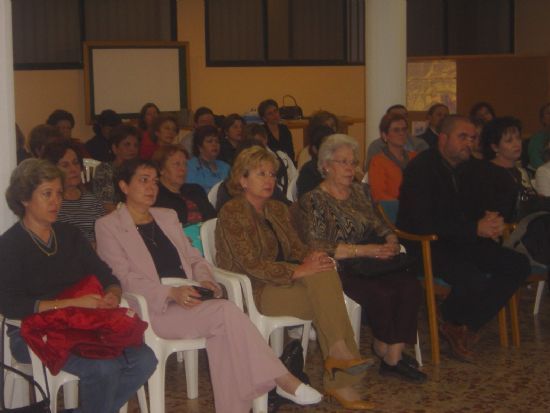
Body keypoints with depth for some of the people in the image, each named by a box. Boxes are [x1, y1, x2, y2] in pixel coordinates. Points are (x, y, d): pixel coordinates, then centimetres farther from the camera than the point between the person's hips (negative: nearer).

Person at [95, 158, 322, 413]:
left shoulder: (167, 217, 24)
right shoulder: (108, 226, 5)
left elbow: (193, 258, 23)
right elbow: (123, 279, -7)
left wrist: (204, 280, -2)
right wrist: (171, 293, -21)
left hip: (187, 301, 5)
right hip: (154, 308, -5)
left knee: (222, 331, -30)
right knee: (226, 312, -28)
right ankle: (283, 380, -26)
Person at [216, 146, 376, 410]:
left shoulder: (277, 209, 17)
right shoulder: (231, 213, -9)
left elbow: (295, 247, 11)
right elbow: (251, 264, -18)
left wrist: (310, 258, -13)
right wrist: (297, 272, -25)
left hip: (281, 280, 7)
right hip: (252, 291, -7)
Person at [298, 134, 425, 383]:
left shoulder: (357, 192, 18)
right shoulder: (313, 201, -4)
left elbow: (377, 225, 21)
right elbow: (315, 247, -14)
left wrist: (390, 240, -4)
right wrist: (362, 250, -20)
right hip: (338, 270, -6)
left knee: (410, 285, -22)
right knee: (382, 293, -31)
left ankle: (394, 355, -19)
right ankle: (382, 348, -5)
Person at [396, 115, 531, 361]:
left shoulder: (465, 169, 11)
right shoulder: (421, 168, -15)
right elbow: (423, 223, -24)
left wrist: (488, 221, -6)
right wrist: (476, 228, -23)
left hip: (458, 240, 9)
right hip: (423, 246, -9)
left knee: (518, 265, -6)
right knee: (474, 281, -33)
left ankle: (467, 327, -1)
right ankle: (450, 322, 3)